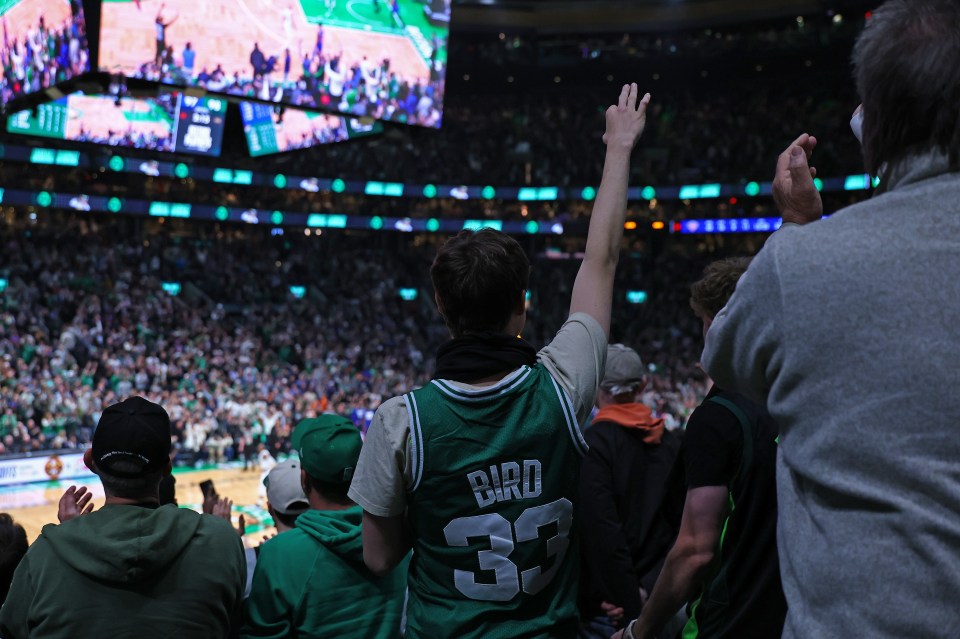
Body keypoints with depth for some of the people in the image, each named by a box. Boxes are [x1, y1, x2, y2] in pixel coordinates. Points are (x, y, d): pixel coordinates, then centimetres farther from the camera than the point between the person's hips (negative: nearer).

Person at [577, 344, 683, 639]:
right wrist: (648, 586, -6)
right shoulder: (672, 443, 4)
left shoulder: (592, 442, -12)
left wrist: (630, 604, -14)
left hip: (604, 606, -5)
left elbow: (603, 530, -18)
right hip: (655, 602, 5)